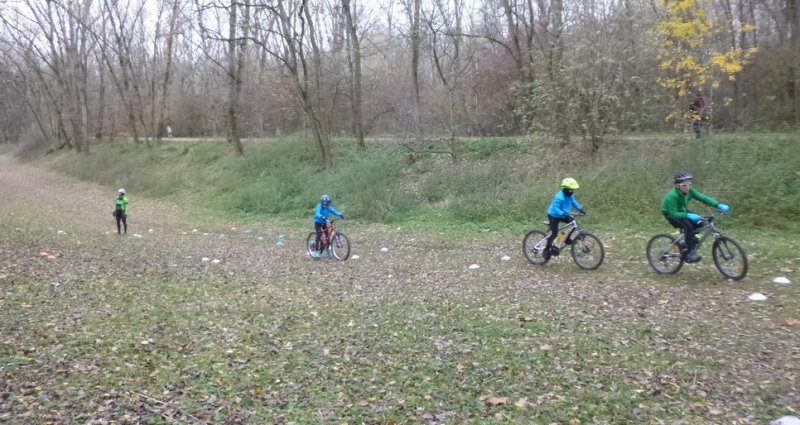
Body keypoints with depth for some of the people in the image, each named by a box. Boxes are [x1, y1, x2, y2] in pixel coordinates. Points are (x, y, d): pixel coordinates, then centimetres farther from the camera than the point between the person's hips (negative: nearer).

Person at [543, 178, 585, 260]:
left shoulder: (570, 195, -7)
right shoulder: (559, 197, -32)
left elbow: (574, 202, 9)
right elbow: (555, 209, -38)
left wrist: (581, 209, -6)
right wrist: (565, 214, -48)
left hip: (562, 216, 8)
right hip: (554, 216, -8)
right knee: (554, 234, -11)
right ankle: (546, 250, 2)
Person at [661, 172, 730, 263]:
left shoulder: (689, 191, -15)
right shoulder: (672, 196, -33)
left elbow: (703, 198, -20)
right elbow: (673, 214, -36)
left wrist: (718, 205, -33)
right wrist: (689, 215, -49)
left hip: (682, 211, 7)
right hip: (670, 214, -7)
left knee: (699, 223, -13)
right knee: (688, 226, -30)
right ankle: (690, 252, -21)